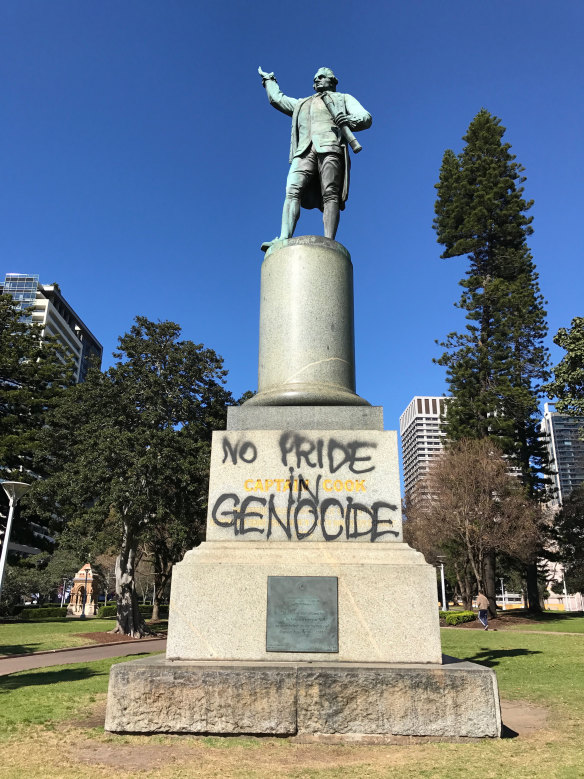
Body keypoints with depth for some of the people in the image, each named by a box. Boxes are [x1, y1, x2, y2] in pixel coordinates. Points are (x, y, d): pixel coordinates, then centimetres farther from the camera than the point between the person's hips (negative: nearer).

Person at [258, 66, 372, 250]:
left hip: (330, 147, -3)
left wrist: (350, 120, -7)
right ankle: (284, 240, -35)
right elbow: (276, 98, 53)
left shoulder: (343, 98, 28)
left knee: (330, 195, -20)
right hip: (304, 150, 3)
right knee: (292, 191, -20)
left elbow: (366, 118, 13)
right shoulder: (302, 103, 41)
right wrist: (269, 80, 65)